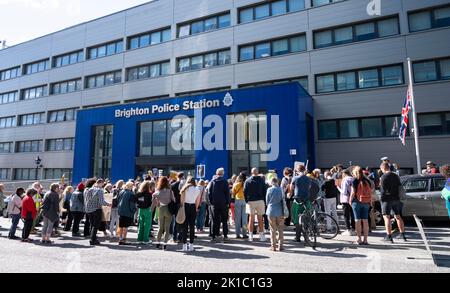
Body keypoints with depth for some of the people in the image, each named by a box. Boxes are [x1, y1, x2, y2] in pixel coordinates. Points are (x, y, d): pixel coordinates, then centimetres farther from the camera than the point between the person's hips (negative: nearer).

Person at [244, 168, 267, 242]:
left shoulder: (247, 180, 2)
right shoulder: (261, 180, 2)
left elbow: (245, 192, 0)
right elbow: (264, 191, 2)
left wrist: (247, 201, 7)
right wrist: (264, 201, 7)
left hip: (250, 201, 1)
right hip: (260, 201, 0)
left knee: (251, 218, 6)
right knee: (260, 219, 5)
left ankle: (250, 236, 8)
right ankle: (261, 235, 7)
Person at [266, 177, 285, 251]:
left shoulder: (269, 190, -7)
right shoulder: (281, 189, -6)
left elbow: (267, 201, 1)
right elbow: (283, 200, 1)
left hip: (271, 212, -1)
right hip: (280, 212, 1)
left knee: (273, 229, 8)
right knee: (280, 229, 12)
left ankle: (273, 246, 10)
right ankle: (280, 245, 13)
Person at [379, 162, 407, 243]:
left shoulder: (384, 177, -13)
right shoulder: (396, 176, 10)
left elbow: (382, 189, -17)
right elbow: (399, 187, 15)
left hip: (387, 199, -7)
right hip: (396, 199, 7)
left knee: (386, 217, -3)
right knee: (398, 216, 17)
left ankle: (389, 236, -5)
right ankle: (402, 234, 25)